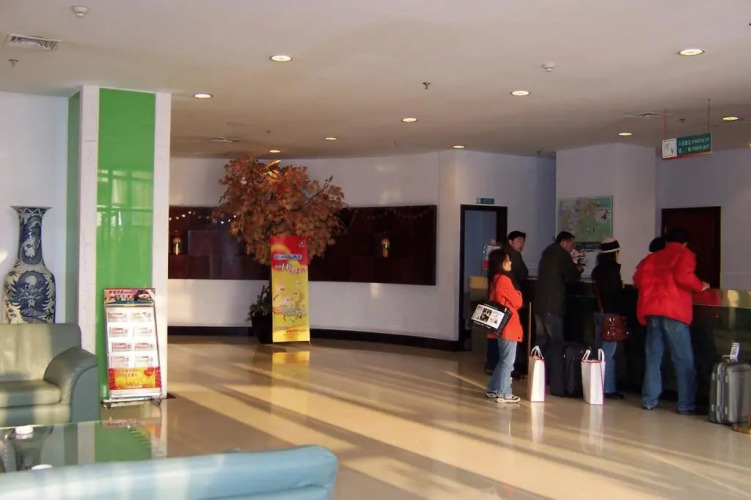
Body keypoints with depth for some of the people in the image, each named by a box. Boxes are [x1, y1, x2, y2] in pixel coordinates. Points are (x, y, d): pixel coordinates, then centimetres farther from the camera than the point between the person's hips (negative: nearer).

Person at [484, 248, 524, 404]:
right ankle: (504, 393, 2)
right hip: (508, 327, -9)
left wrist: (513, 294, 5)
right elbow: (517, 302, -12)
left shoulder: (494, 280, 11)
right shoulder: (504, 280, -18)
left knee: (504, 360, 18)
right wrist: (518, 293, 6)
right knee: (508, 361, -2)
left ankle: (493, 389, 23)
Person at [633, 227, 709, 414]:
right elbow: (683, 276, -13)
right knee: (684, 361, -1)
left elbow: (638, 279, 13)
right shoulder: (684, 254, 4)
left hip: (651, 311, 5)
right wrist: (700, 286, 3)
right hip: (674, 312, -5)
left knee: (653, 358, 11)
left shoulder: (652, 257, 20)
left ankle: (649, 400, 12)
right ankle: (686, 405, -3)